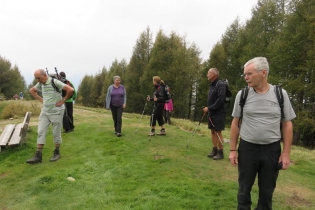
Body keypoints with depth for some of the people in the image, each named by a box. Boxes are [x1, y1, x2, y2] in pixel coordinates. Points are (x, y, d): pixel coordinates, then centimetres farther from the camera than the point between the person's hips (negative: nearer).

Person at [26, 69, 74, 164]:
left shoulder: (55, 82, -18)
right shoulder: (40, 84, 5)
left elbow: (70, 89, -27)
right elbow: (32, 90, 25)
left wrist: (63, 100, -16)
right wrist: (41, 99, 10)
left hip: (56, 112, -6)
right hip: (45, 111, 6)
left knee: (56, 133, 4)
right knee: (41, 132, 2)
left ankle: (57, 153, 22)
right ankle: (38, 156, 6)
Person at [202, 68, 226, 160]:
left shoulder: (221, 85, -13)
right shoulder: (211, 85, 14)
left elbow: (220, 100, -21)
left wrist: (209, 108, -18)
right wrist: (208, 109, 7)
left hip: (218, 113, -8)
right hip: (211, 113, 8)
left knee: (218, 132, -4)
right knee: (213, 131, 11)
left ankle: (220, 152, 7)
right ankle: (214, 150, 21)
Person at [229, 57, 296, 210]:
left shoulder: (280, 94, -5)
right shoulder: (242, 94, -4)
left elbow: (287, 125, 1)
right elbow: (235, 123, 2)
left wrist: (286, 153, -3)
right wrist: (233, 149, 0)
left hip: (272, 149, 0)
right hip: (247, 147, 0)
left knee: (267, 190, 15)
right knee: (244, 187, 13)